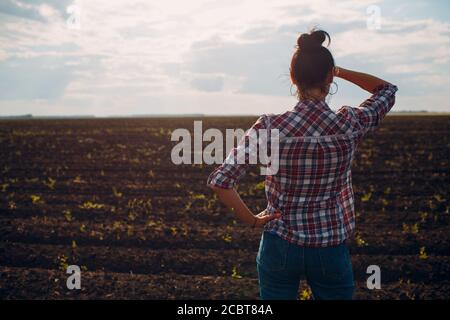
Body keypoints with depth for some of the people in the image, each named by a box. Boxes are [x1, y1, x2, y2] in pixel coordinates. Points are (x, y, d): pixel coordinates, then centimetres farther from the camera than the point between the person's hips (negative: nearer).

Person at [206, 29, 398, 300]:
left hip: (279, 247, 0)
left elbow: (219, 181, -18)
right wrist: (339, 71, 7)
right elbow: (387, 89, 9)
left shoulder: (270, 127, -14)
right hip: (331, 251, 0)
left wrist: (252, 220, -6)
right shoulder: (350, 125, -12)